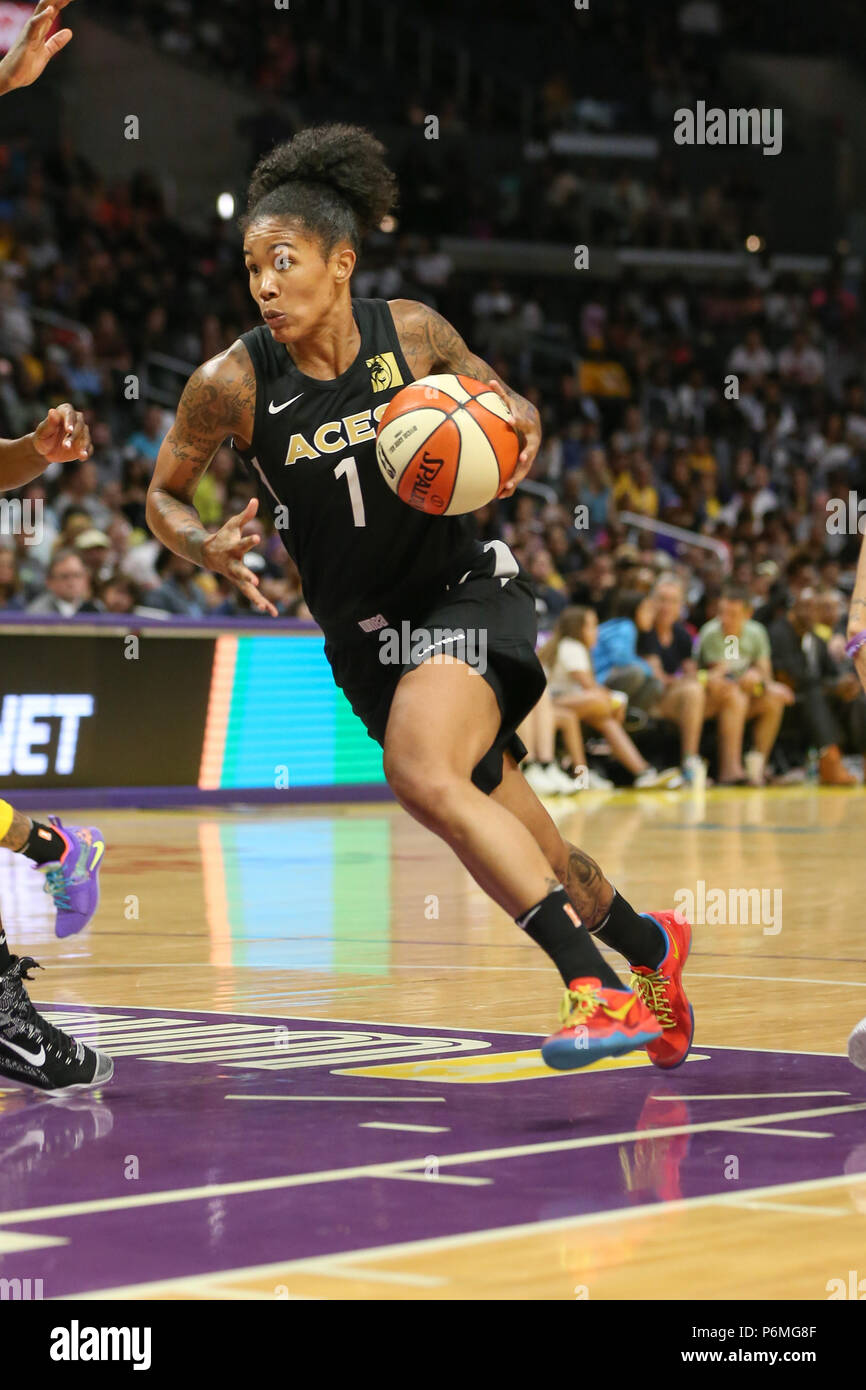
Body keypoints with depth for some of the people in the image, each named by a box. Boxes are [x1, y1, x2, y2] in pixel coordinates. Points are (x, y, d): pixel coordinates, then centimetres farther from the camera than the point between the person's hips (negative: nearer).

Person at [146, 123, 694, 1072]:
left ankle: (600, 983, -26)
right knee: (507, 845, 9)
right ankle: (644, 944, 38)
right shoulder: (232, 382, -12)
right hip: (363, 632, 3)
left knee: (419, 772, -31)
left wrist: (519, 427, -15)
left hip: (465, 589, -3)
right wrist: (210, 550, -19)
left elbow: (498, 399, 9)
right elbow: (163, 496, 2)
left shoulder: (412, 332, -10)